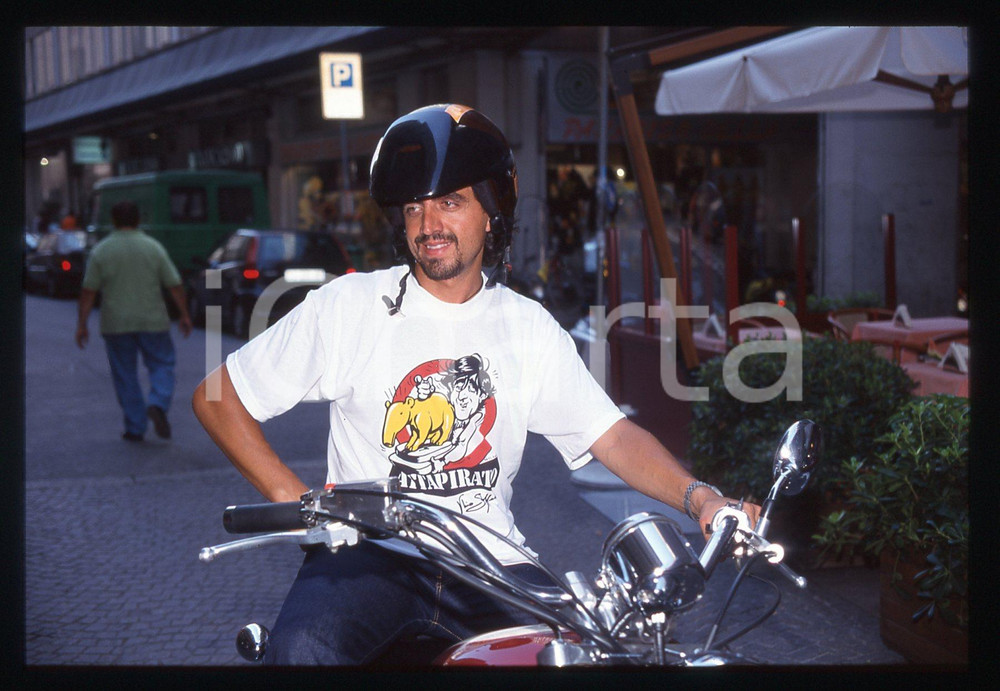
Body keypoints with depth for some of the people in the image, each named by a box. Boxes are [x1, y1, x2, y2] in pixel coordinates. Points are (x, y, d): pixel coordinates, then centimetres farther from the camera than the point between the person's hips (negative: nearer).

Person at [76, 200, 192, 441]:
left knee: (125, 376, 9)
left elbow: (88, 291, -4)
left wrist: (81, 324, 1)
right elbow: (174, 285, -2)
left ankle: (135, 428, 10)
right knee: (162, 366, 11)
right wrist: (184, 316, 6)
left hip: (116, 324, 1)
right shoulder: (153, 248, -2)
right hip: (152, 321, 0)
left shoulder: (100, 251, -2)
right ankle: (158, 404, -15)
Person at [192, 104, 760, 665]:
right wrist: (295, 499, -7)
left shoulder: (530, 328, 8)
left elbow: (614, 436, 3)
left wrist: (698, 496, -15)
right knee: (303, 650, -32)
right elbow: (217, 395, 2)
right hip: (369, 552, -2)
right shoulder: (351, 306, 0)